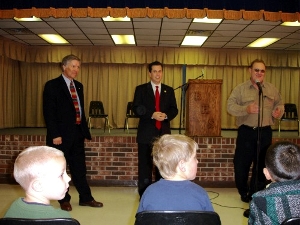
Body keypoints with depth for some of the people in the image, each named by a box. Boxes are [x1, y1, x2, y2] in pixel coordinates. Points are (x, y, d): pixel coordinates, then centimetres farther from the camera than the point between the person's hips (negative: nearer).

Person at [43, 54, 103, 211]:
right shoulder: (52, 85, -7)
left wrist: (85, 130, 10)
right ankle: (64, 200, 21)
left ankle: (85, 198, 22)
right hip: (61, 134, -6)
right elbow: (49, 112, -13)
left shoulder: (78, 86, 13)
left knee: (79, 168, 12)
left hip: (77, 133, 6)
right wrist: (55, 135, -18)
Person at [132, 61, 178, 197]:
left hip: (163, 133, 3)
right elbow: (136, 109, -7)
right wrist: (152, 115, -20)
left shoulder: (169, 90, 11)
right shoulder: (141, 89, 2)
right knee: (145, 165, 3)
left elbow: (174, 109, 6)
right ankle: (144, 195, 14)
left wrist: (166, 115, -15)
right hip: (146, 133, -2)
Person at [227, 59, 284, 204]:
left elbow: (279, 104, 18)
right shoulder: (240, 89, -1)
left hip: (265, 132, 3)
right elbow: (230, 106, -8)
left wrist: (279, 111, -5)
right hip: (246, 132, -2)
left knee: (262, 164, 8)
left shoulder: (272, 89, 9)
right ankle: (243, 192, 27)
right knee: (241, 164, 3)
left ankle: (255, 194, 25)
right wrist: (246, 109, -24)